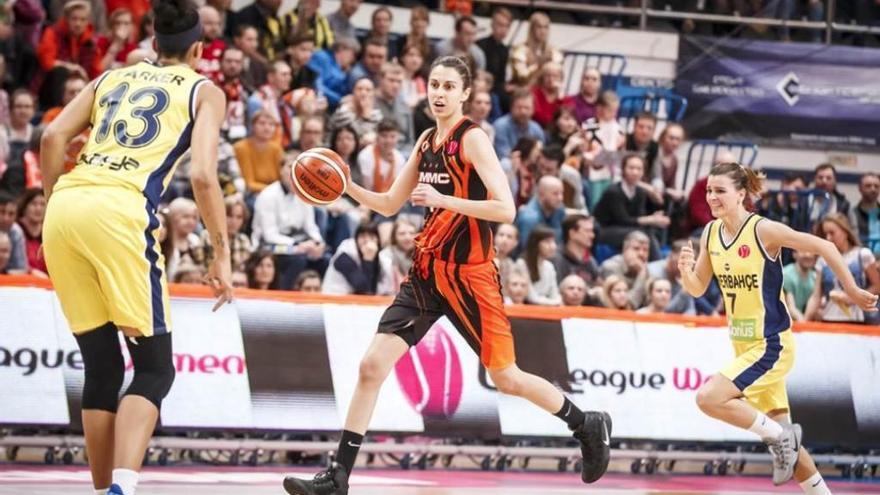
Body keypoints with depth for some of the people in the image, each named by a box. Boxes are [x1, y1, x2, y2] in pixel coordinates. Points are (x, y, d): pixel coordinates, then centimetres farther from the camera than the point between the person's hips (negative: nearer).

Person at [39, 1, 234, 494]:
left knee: (102, 369, 14)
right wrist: (223, 254, 5)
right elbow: (203, 175, 0)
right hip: (120, 210, -5)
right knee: (154, 368, 0)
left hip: (65, 205, 5)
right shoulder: (204, 91, 15)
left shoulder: (112, 78, 27)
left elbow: (53, 137, 12)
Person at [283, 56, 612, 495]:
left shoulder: (473, 139, -11)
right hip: (426, 272, 6)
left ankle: (589, 427, 27)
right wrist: (348, 187, 1)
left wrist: (441, 199, -26)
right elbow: (390, 204, 19)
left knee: (508, 380, 3)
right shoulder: (428, 140, 11)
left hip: (468, 273, -6)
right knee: (373, 365, -5)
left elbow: (506, 210, -19)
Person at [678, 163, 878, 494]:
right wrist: (685, 271, -12)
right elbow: (698, 289, 9)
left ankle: (780, 436, -4)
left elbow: (823, 247, -11)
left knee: (709, 398, -22)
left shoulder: (763, 230, -17)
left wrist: (852, 292, -6)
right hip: (744, 345, 7)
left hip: (772, 345, -7)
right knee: (781, 435, 11)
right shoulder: (711, 233, 3)